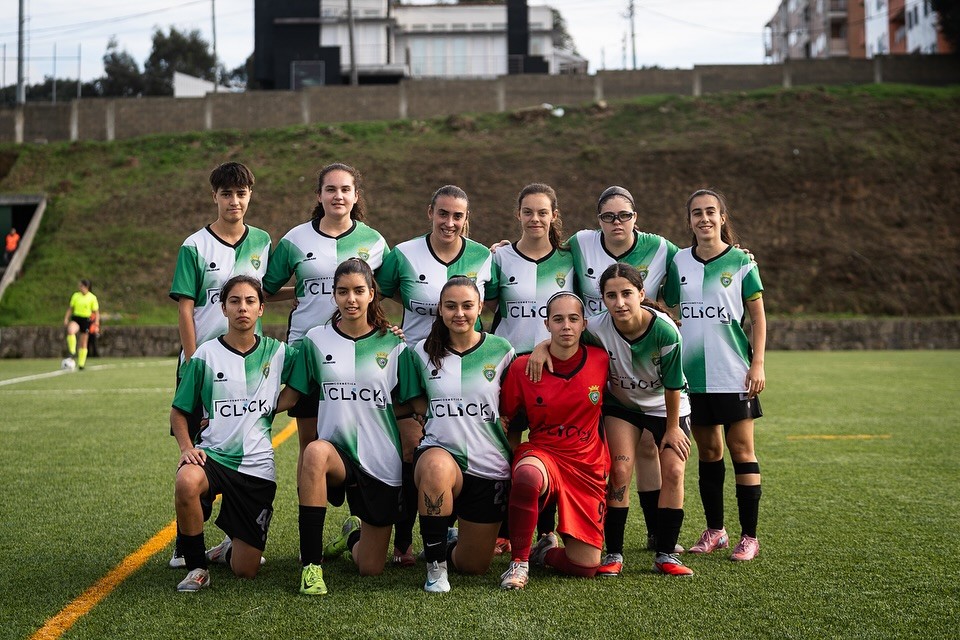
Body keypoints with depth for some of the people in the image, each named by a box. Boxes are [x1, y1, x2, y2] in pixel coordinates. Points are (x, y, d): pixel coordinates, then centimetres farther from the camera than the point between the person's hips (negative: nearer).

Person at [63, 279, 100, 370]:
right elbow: (70, 308, 12)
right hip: (76, 318, 1)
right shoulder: (76, 295, 5)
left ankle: (81, 364, 15)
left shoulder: (92, 298, -2)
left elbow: (96, 312, -1)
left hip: (86, 320, -1)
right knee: (70, 331, -33)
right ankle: (72, 352, -21)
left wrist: (96, 324, -8)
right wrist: (66, 318, 1)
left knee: (83, 343, 4)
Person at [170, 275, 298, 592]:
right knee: (186, 482, -39)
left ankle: (233, 546, 36)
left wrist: (273, 407, -2)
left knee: (245, 570, -3)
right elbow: (179, 412, 6)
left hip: (257, 463, 1)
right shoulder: (206, 355, 0)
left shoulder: (277, 352, 3)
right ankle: (196, 567, -15)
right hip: (214, 452, -1)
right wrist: (186, 447, -12)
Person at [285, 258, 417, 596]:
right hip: (337, 451, 0)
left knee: (371, 568, 3)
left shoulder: (393, 345, 0)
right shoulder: (316, 340, 1)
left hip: (381, 461, 1)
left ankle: (354, 534, 42)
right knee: (315, 452, -39)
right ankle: (311, 564, -28)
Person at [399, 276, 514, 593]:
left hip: (489, 465, 1)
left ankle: (447, 544, 46)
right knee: (436, 466, -41)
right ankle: (434, 565, -21)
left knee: (474, 565, 8)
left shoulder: (501, 350, -2)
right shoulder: (423, 351, 0)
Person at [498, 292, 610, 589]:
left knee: (585, 567, -5)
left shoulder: (601, 360, -5)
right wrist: (509, 462, -1)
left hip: (588, 467, 2)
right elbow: (510, 420, 5)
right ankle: (518, 562, -20)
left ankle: (545, 550, 30)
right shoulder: (522, 367, -7)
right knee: (527, 476, -42)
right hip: (541, 453, -2)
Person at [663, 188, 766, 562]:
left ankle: (749, 536, 6)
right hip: (693, 374, 3)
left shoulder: (741, 261, -1)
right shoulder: (679, 262, 7)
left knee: (741, 450, -1)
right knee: (708, 452, 10)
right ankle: (714, 531, 21)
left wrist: (757, 365, -6)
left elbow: (758, 317, 1)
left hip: (734, 373, -3)